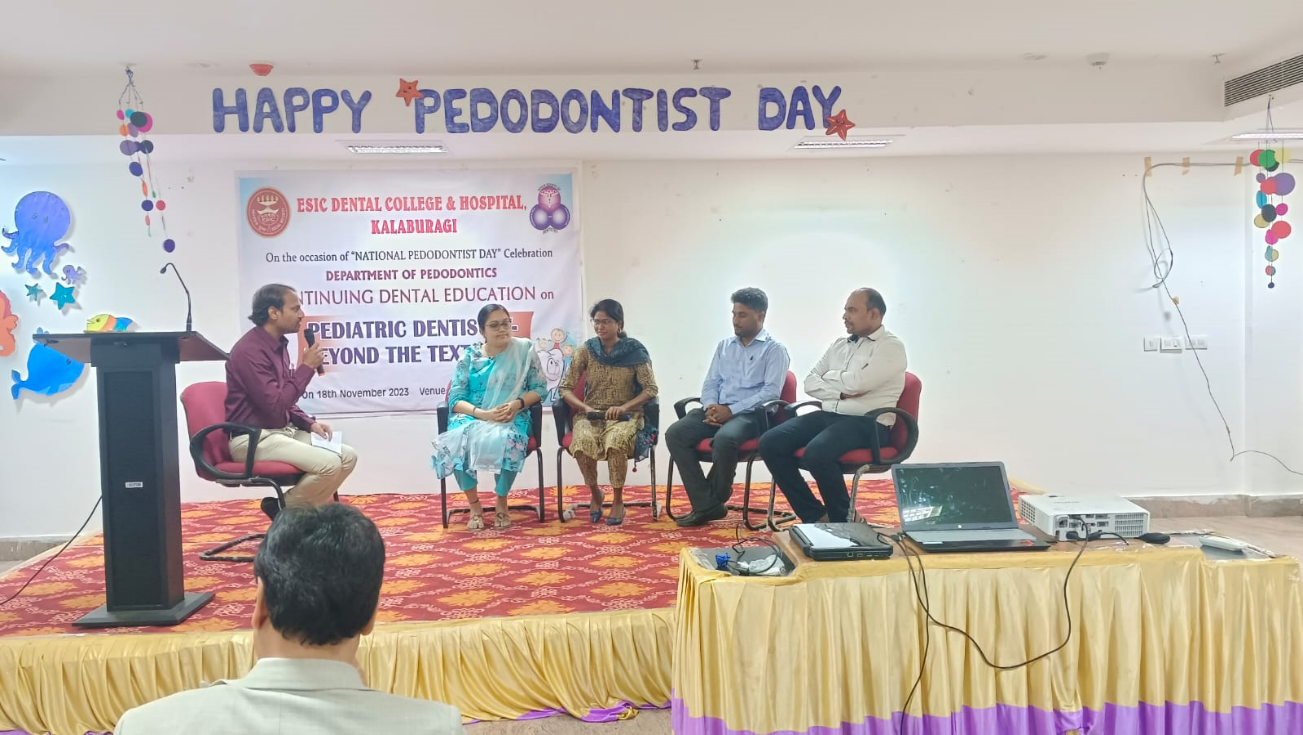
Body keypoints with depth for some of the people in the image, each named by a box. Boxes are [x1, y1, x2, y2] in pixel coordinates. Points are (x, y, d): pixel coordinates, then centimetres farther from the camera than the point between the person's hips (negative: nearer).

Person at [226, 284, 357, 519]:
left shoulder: (279, 345, 11)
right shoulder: (250, 350, -19)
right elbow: (275, 406, -24)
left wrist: (310, 423, 3)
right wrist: (307, 367, -17)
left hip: (283, 431, 9)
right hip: (253, 438, -9)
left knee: (348, 456, -3)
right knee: (329, 464, -25)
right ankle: (283, 508, -1)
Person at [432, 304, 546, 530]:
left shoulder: (524, 350, 5)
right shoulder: (469, 356, 7)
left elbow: (540, 388, 4)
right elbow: (455, 399, 0)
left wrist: (517, 403, -16)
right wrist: (483, 414, -18)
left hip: (512, 417, -1)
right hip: (472, 416, 1)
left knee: (505, 441, -38)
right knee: (458, 441, -34)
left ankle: (501, 502, -13)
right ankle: (474, 504, -14)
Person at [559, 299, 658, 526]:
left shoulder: (635, 351, -1)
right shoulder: (586, 350, 4)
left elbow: (651, 389, -3)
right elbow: (565, 387, 4)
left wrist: (624, 407, -18)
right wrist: (585, 408, -13)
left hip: (625, 414, -2)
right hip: (590, 414, 2)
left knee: (616, 441, -36)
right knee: (583, 442, -32)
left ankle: (618, 501, -13)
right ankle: (595, 495, -3)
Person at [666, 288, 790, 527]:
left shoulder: (774, 349, 2)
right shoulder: (724, 346, 21)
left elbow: (771, 391, -10)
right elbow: (710, 383, 18)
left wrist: (731, 410, -18)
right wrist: (710, 406, -6)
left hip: (750, 414, -6)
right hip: (717, 410, 6)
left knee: (724, 439, -38)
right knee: (675, 434, -20)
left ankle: (715, 500, -10)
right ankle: (705, 504, -20)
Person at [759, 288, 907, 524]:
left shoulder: (891, 346, -3)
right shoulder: (839, 345, 19)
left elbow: (857, 382, -16)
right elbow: (810, 382, 11)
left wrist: (830, 376, 3)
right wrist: (840, 391, -6)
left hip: (867, 423, -7)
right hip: (828, 415, 7)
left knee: (817, 452, -35)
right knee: (771, 443, -13)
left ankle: (843, 519, -10)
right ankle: (816, 515, -6)